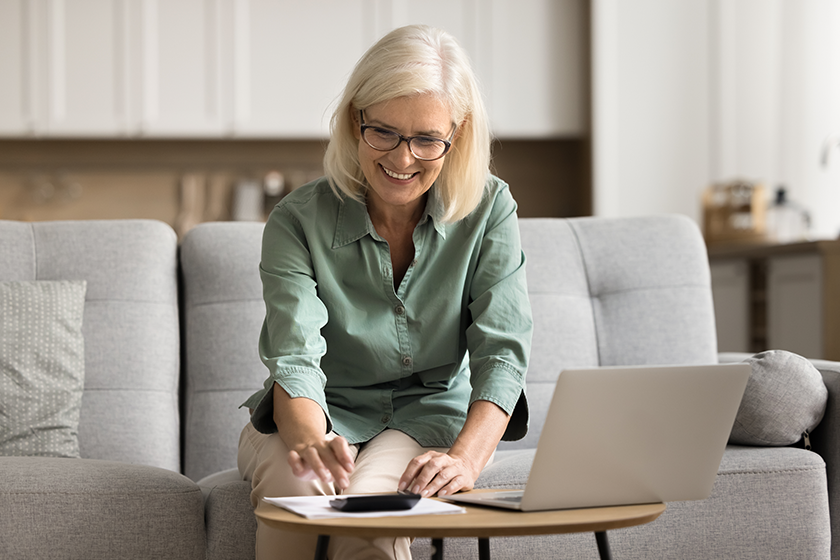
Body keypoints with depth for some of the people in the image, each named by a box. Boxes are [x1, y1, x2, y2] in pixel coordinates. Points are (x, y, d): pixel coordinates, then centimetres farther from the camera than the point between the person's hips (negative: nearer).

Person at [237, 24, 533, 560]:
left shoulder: (489, 210, -7)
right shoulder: (298, 221, -10)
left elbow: (502, 351, -13)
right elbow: (296, 358, -22)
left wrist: (465, 460, -32)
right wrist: (310, 443, -46)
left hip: (429, 418, 0)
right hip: (321, 416, 0)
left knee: (366, 506, -33)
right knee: (301, 487, -34)